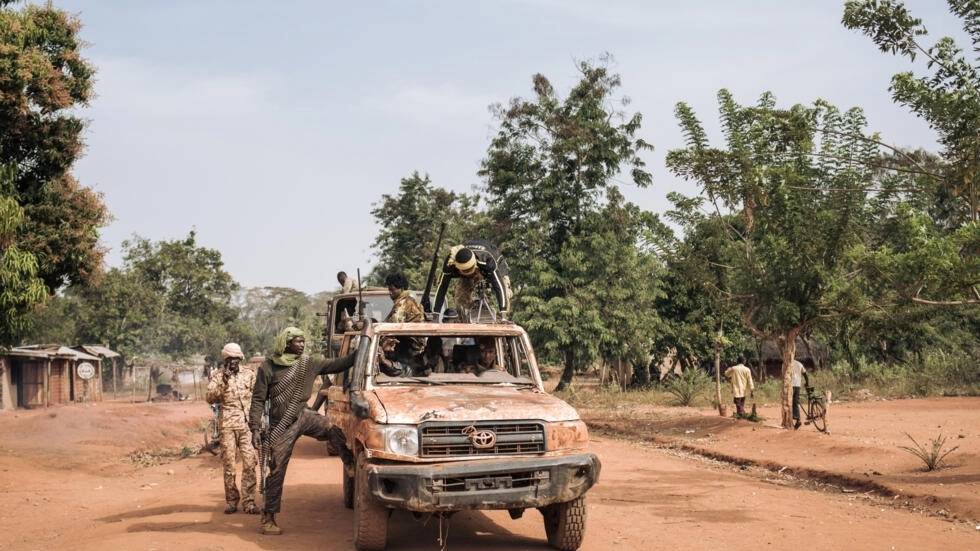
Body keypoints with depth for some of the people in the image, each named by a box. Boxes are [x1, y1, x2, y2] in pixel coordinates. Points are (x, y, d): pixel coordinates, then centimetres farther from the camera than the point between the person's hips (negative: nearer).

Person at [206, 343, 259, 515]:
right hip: (227, 425, -1)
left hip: (248, 424, 1)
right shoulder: (217, 375, 4)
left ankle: (249, 502, -2)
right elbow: (210, 398, -7)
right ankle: (231, 501, 12)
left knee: (249, 464, -5)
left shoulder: (249, 374, 8)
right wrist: (222, 383, -20)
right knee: (228, 465, 2)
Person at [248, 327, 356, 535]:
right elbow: (258, 400, -4)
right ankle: (268, 518, 11)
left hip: (303, 416, 3)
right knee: (277, 471, 0)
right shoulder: (268, 368, -6)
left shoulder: (310, 363, 2)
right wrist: (255, 429, -11)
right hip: (281, 426, -3)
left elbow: (337, 364, 2)